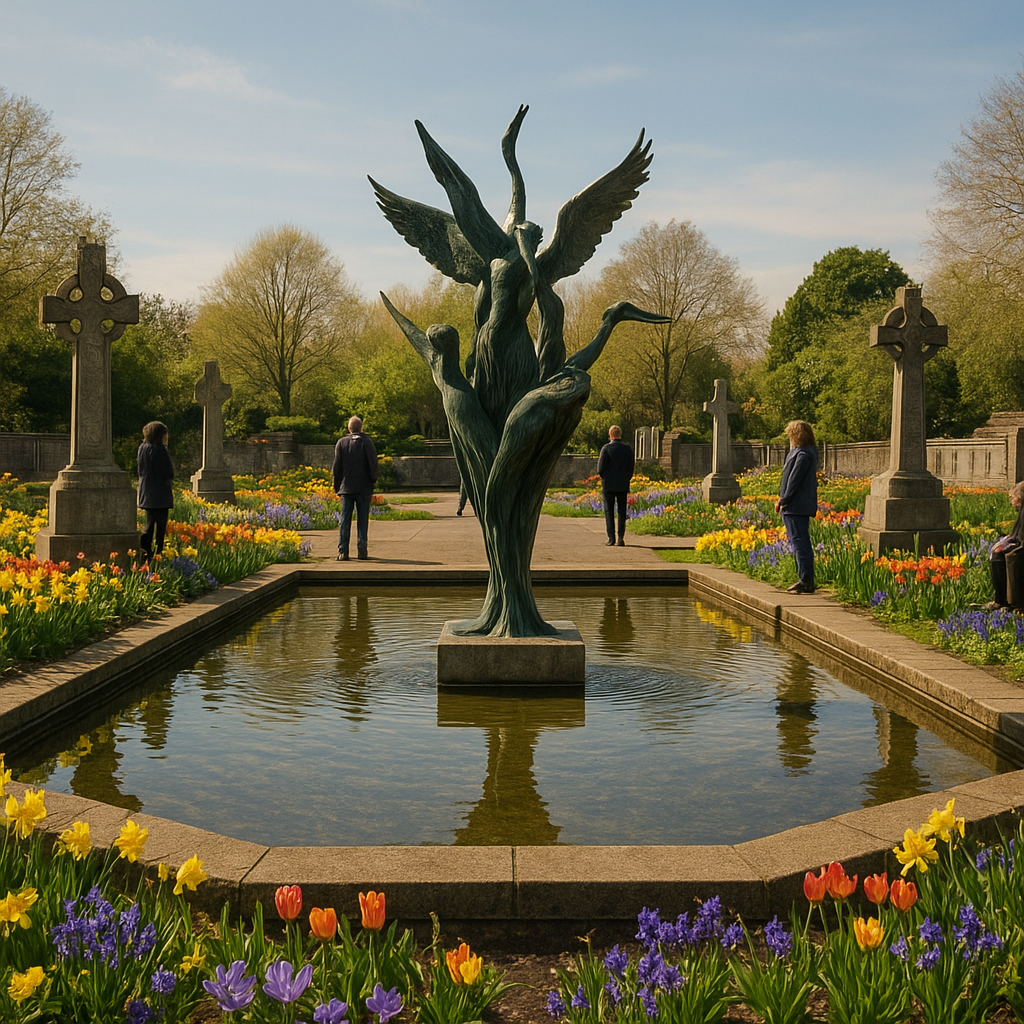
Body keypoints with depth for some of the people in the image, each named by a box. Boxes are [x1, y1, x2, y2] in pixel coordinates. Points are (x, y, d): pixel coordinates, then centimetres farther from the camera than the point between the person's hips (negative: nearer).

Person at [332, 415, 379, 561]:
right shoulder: (366, 442, -6)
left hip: (346, 487, 2)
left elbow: (336, 467, 4)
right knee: (362, 520, 5)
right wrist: (373, 479, 9)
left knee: (345, 520, 3)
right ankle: (361, 551, 4)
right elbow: (373, 463, -8)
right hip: (363, 488, -2)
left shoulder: (341, 443, 2)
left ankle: (342, 551, -3)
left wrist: (337, 487, 11)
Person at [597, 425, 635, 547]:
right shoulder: (628, 448, 2)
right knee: (622, 512, 7)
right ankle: (621, 538, 2)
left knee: (609, 511, 3)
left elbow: (601, 467, -10)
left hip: (609, 485, -3)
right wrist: (626, 479, 14)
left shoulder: (607, 448, -9)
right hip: (623, 485, 3)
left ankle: (611, 537, -2)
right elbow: (631, 467, 3)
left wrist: (603, 477, 9)